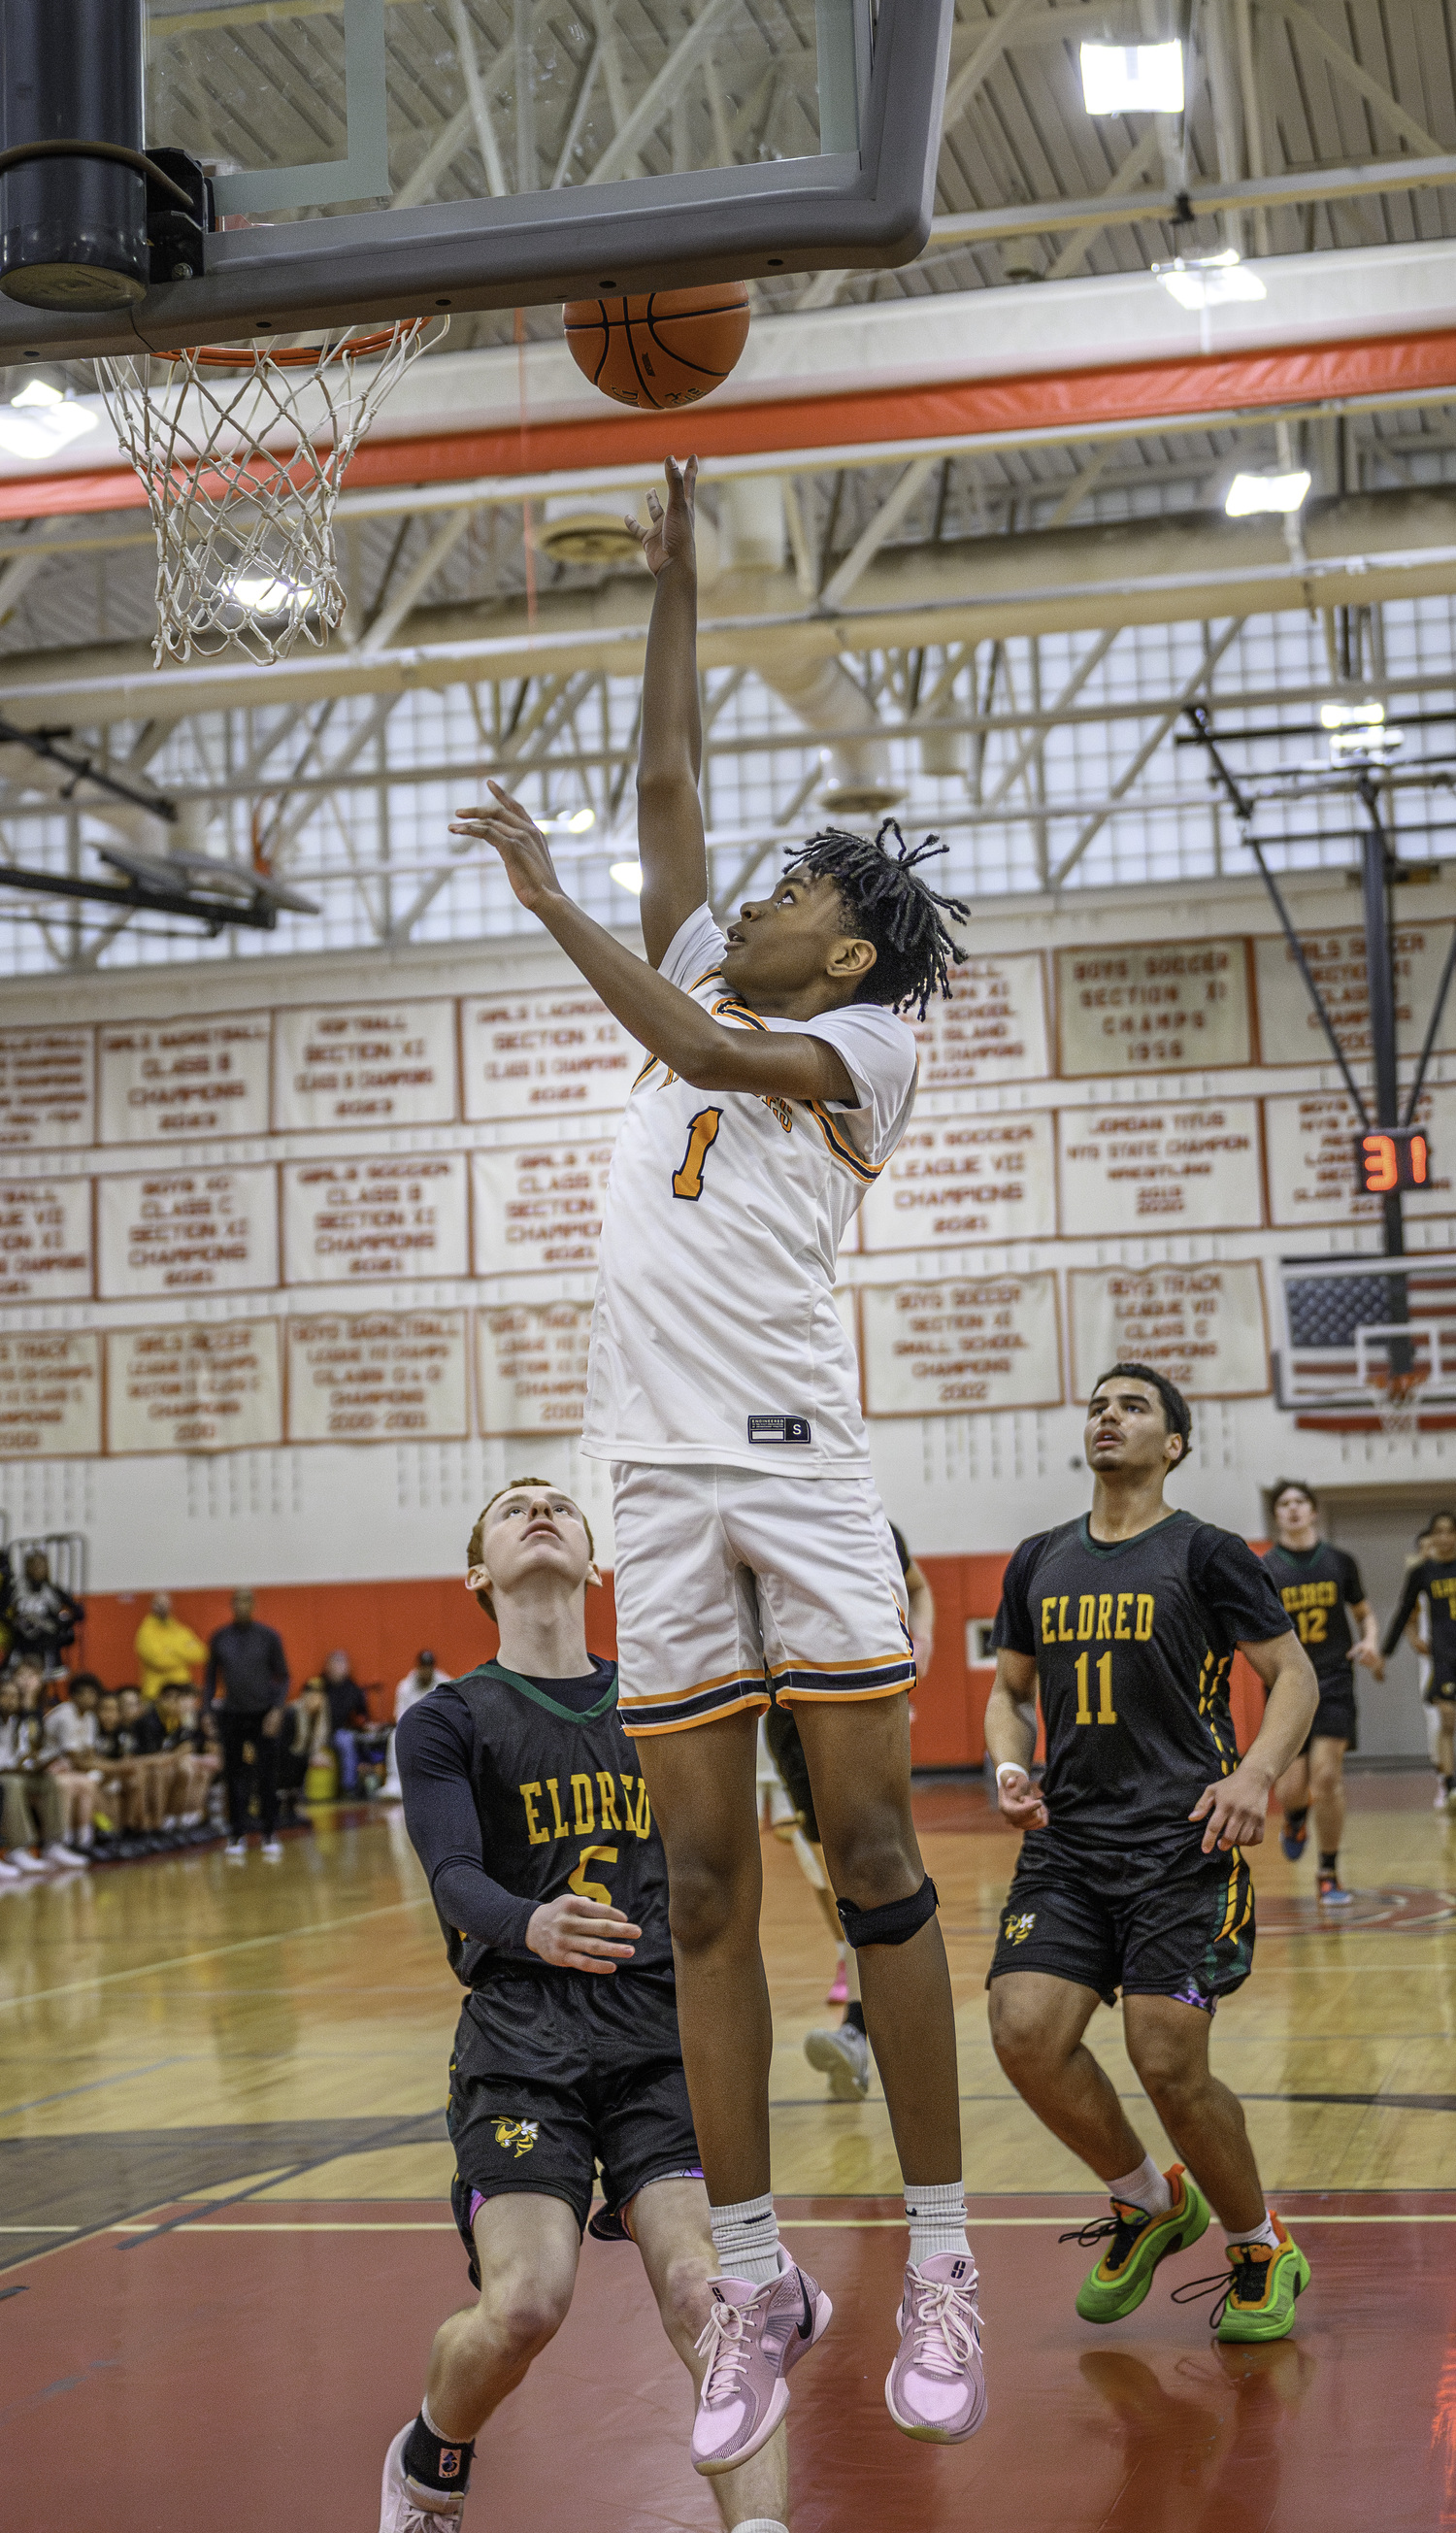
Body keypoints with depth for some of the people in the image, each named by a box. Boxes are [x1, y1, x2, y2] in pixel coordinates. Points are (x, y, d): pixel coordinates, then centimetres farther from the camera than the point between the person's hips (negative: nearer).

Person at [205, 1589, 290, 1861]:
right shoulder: (219, 1639, 5)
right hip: (231, 1715, 2)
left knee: (267, 1777, -3)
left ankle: (270, 1837, 5)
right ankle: (237, 1837, 11)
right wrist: (206, 1711, 3)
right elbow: (211, 1677, 12)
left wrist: (277, 1709, -11)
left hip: (263, 1715, -2)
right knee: (235, 1778, 3)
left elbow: (282, 1676, 1)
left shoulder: (268, 1636, -2)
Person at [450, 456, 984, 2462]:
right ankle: (754, 2278, 8)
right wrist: (674, 575, 27)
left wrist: (549, 898, -6)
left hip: (800, 1465, -5)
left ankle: (940, 2264, 2)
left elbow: (699, 1052, -11)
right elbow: (669, 785, 25)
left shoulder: (866, 1043, 6)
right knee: (704, 1883, 3)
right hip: (663, 1479, 5)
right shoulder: (702, 982, 21)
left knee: (871, 1853, -6)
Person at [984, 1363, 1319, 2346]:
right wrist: (1011, 1769, 3)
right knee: (1026, 2032, -14)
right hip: (1067, 1841, 5)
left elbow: (1295, 1676, 2)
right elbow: (1009, 1691, 24)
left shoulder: (1206, 1554, 0)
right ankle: (1148, 2203, 14)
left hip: (1183, 1843, -4)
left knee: (1170, 2062, -12)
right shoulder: (1039, 1563, 14)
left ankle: (1263, 2248, 15)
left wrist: (1257, 1773, -16)